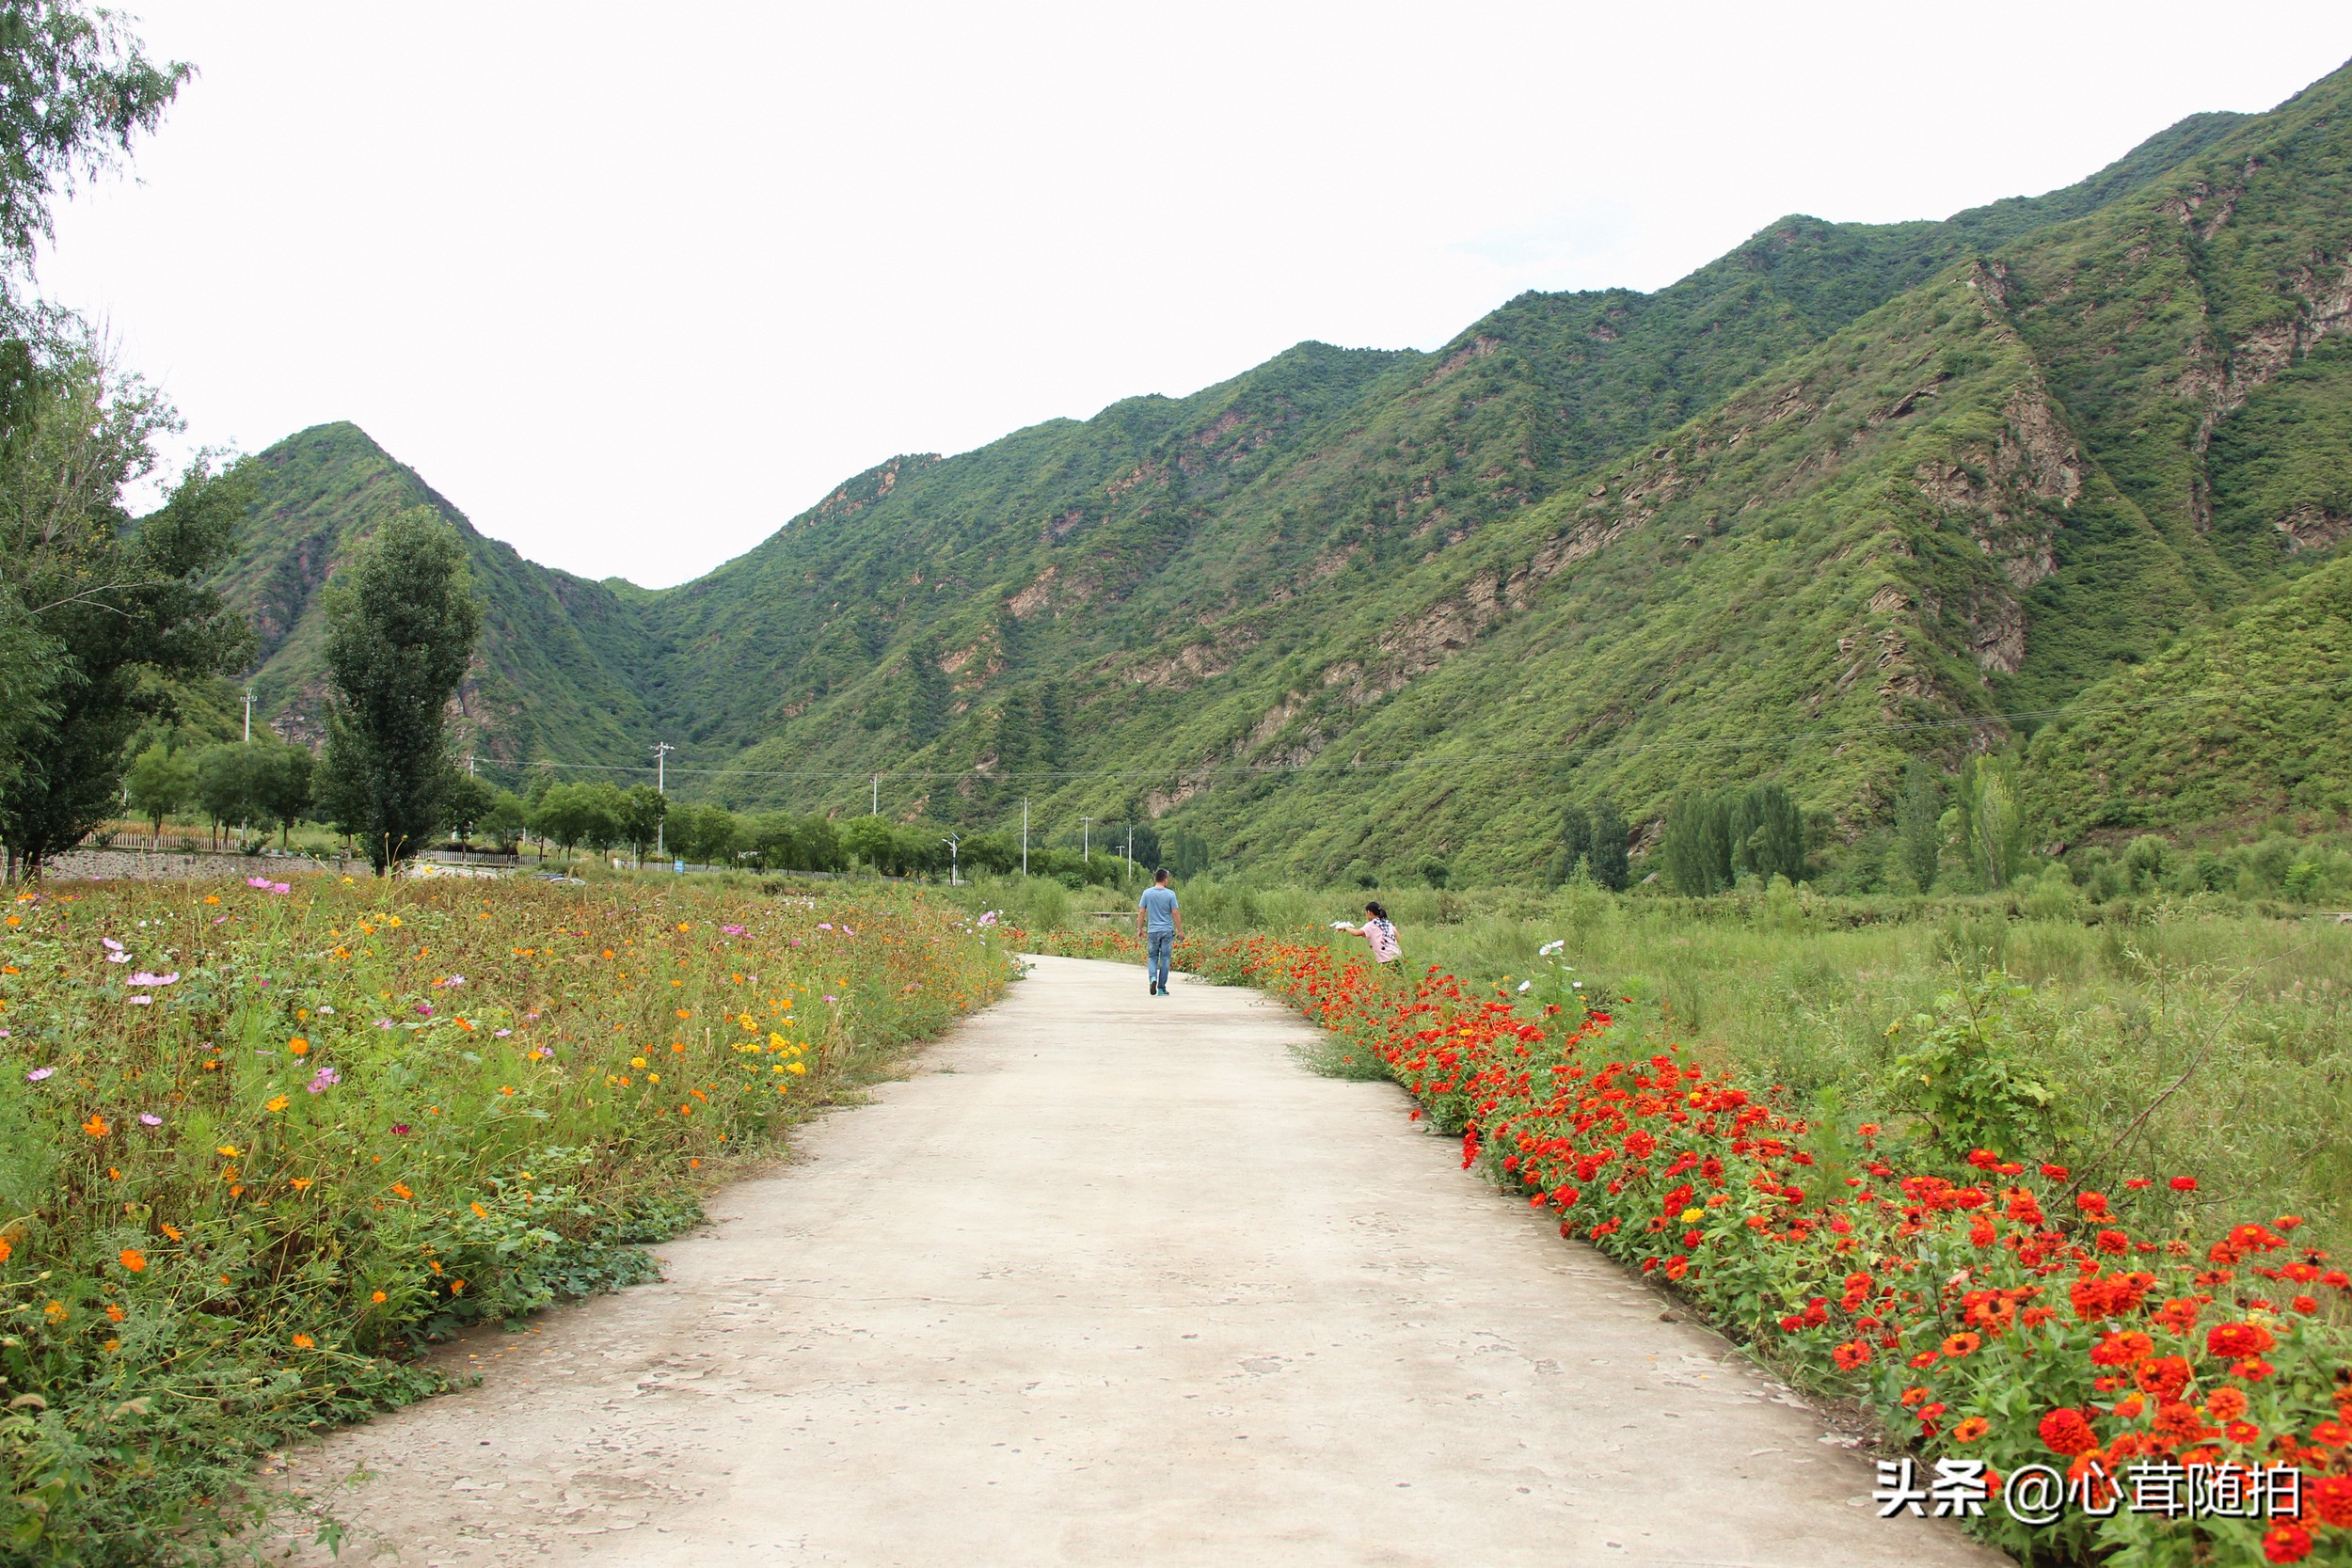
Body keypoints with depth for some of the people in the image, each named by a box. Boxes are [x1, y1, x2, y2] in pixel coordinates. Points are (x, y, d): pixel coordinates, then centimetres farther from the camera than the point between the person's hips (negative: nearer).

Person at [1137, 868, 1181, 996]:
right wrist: (1180, 930, 2)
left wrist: (1140, 929, 11)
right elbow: (1175, 913, -6)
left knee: (1152, 957, 12)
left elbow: (1141, 912, 1)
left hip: (1152, 931, 1)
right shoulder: (1170, 894, -6)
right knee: (1165, 958, 5)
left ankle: (1153, 978, -15)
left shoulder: (1147, 893, 0)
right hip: (1167, 931, -1)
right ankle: (1161, 988, 7)